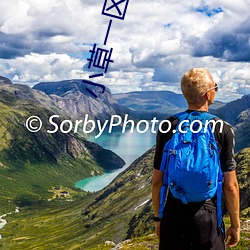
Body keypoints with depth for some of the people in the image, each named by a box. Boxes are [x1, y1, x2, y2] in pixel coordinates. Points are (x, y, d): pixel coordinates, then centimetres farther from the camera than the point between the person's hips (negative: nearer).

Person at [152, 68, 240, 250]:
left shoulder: (167, 127, -4)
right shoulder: (223, 130, -9)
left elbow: (157, 180, 0)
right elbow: (230, 185, -8)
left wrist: (158, 217, 12)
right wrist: (235, 225, 4)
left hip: (173, 216, 2)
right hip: (208, 217, -2)